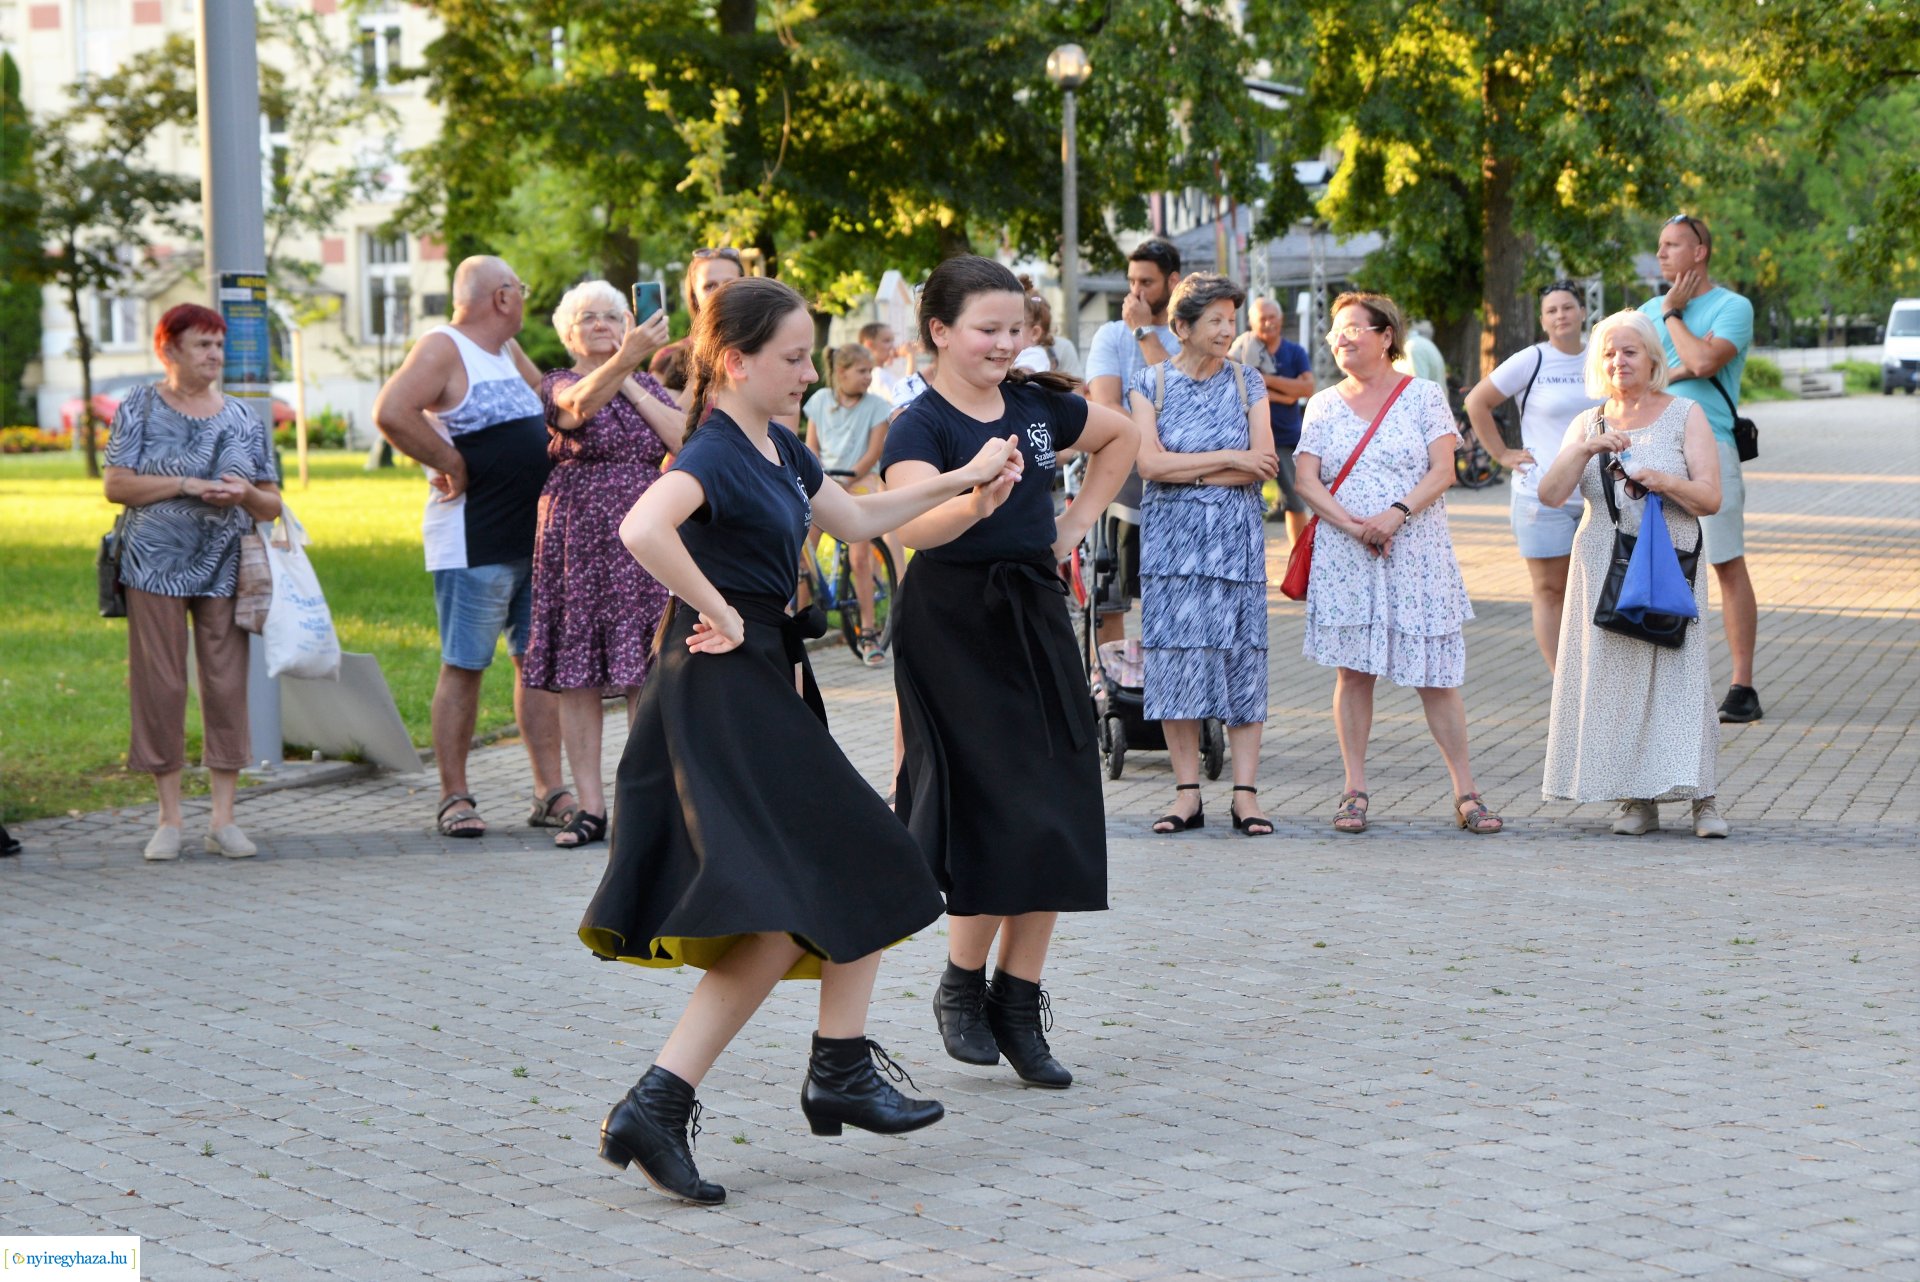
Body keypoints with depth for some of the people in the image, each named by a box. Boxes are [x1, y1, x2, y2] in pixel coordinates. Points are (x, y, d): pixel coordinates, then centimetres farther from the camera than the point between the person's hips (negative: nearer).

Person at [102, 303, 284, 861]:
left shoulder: (243, 418, 12)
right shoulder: (140, 408, 4)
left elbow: (272, 504, 13)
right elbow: (116, 485, -5)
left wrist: (244, 493, -9)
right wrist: (187, 486, -14)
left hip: (226, 569, 2)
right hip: (155, 564, -2)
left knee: (227, 685, -2)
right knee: (159, 685, -3)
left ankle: (223, 818, 4)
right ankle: (169, 818, 5)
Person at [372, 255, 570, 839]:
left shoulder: (508, 351, 16)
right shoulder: (442, 348, -9)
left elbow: (548, 404, 34)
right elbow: (392, 413, -25)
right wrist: (452, 465, -18)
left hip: (535, 538, 8)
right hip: (473, 543, -8)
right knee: (463, 668, -2)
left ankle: (550, 793, 11)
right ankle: (454, 798, 4)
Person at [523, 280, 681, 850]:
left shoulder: (648, 385, 14)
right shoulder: (559, 384, 3)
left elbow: (685, 441, -3)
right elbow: (580, 404, -24)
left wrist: (632, 382, -5)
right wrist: (625, 358, -42)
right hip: (579, 540, -2)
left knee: (647, 673, -3)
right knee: (577, 673, -2)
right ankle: (590, 807, 3)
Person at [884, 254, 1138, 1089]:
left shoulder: (1039, 405, 6)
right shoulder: (922, 426, -12)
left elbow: (1122, 436, 26)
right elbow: (912, 526, -31)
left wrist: (1078, 521, 15)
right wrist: (977, 504, -50)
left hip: (1036, 614, 6)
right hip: (951, 623, -6)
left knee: (1059, 821, 2)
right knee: (999, 818, -11)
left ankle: (1018, 1008, 11)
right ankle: (961, 988, 11)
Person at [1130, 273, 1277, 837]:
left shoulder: (1247, 383, 7)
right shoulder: (1150, 382, 4)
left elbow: (1263, 466, -4)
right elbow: (1149, 463, -9)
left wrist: (1186, 471, -9)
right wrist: (1229, 458, -9)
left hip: (1235, 536, 1)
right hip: (1170, 537, 0)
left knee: (1241, 657, -2)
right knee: (1176, 659, -1)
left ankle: (1246, 794, 0)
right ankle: (1187, 794, 4)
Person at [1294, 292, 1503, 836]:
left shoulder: (1424, 396, 4)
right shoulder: (1323, 405, 11)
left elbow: (1442, 471, -5)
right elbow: (1307, 480, 2)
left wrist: (1397, 514, -19)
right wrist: (1351, 525, -13)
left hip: (1417, 553, -2)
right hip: (1345, 558, 2)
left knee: (1436, 676, -3)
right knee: (1353, 670, 1)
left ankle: (1465, 792, 1)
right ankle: (1355, 790, 6)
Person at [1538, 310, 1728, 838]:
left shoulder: (1685, 414, 4)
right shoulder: (1588, 423, 11)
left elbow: (1710, 498, -3)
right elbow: (1550, 494, -2)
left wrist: (1667, 482, -21)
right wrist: (1585, 450, -17)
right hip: (1604, 570, 3)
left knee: (1678, 672, -10)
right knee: (1614, 677, -2)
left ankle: (1701, 797, -5)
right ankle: (1637, 800, 4)